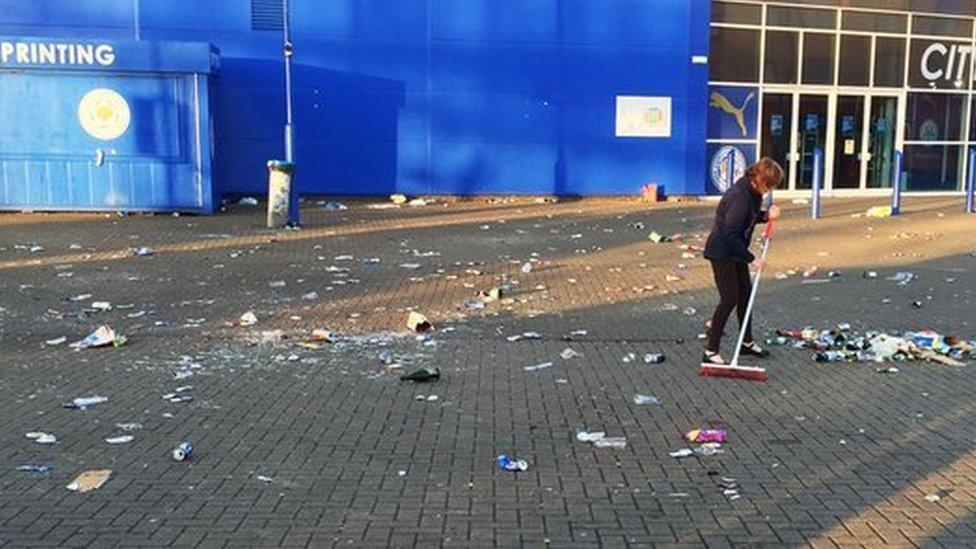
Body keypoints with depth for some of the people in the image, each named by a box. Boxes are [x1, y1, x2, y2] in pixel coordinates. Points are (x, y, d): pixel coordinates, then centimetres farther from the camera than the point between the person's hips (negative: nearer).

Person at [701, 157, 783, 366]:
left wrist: (765, 215, -2)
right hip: (721, 253, -10)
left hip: (735, 251, 10)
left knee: (745, 293, 16)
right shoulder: (740, 197, -28)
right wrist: (751, 258, -22)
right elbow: (731, 235, -29)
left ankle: (747, 343, 32)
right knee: (730, 299, -9)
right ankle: (710, 352, -2)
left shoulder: (752, 192, 1)